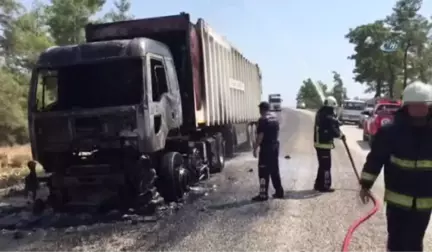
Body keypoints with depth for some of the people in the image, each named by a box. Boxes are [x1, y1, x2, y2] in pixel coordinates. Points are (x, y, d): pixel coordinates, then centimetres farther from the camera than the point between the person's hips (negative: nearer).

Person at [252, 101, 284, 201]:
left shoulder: (262, 120, -16)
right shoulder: (275, 119, 10)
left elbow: (260, 136, -18)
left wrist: (255, 148, -12)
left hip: (266, 148, -8)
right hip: (275, 146, 9)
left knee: (263, 172, -2)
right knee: (275, 170, 15)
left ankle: (263, 194, 0)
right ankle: (279, 192, 20)